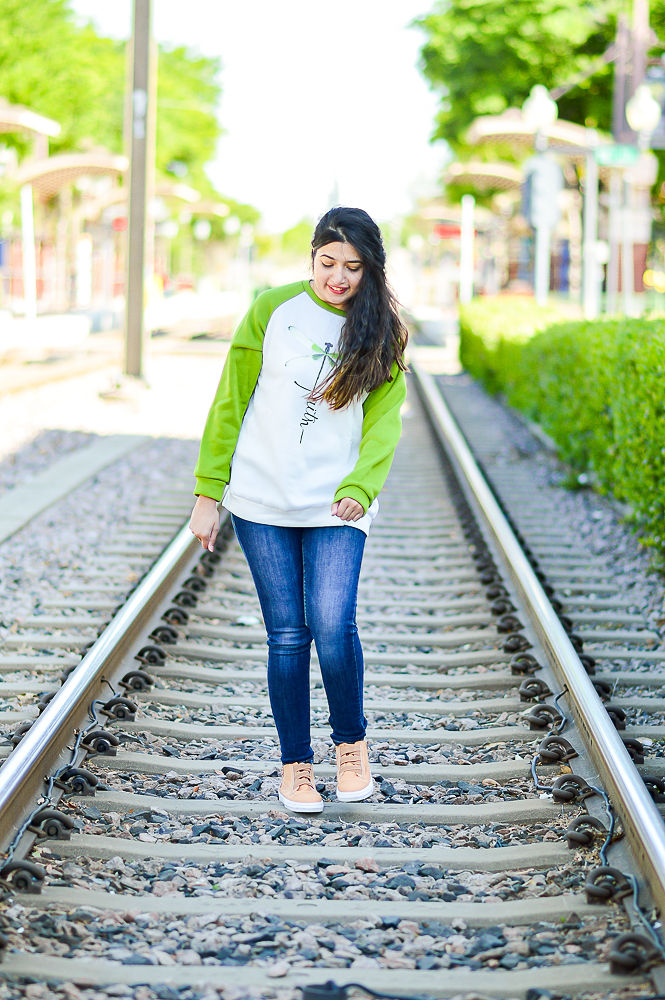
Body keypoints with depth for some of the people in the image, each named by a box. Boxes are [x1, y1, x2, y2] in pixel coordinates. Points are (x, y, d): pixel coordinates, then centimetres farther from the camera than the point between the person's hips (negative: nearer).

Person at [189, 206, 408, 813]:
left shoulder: (383, 334, 4)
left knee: (333, 628, -14)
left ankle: (351, 742, 12)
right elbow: (231, 402, 4)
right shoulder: (273, 310, 1)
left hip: (336, 511, 0)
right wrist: (208, 493, 1)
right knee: (287, 636, 1)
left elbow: (383, 422, -3)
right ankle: (295, 762, 17)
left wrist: (359, 489, -22)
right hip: (262, 504, 0)